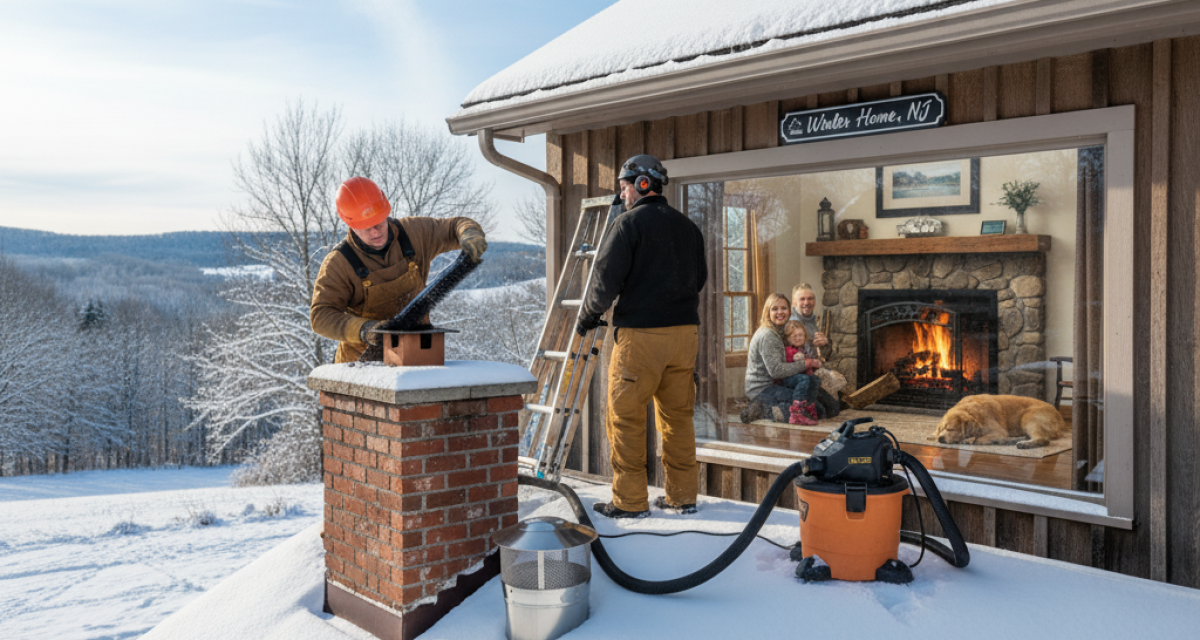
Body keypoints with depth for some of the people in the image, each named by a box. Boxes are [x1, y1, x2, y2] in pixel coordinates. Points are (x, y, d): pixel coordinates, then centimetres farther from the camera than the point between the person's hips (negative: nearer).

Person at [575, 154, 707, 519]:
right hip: (685, 331, 7)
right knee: (678, 415, 12)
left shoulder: (629, 223, -6)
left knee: (626, 416, 2)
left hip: (640, 333, -7)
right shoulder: (688, 227, 14)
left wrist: (587, 318, 5)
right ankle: (683, 496, 18)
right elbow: (699, 279, 22)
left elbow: (606, 280, -9)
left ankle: (630, 501, 5)